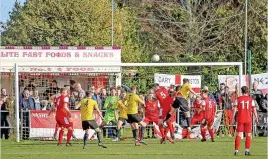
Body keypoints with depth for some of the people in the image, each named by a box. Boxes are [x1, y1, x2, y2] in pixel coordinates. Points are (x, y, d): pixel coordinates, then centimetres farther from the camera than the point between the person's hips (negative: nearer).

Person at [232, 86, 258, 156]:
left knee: (238, 135, 2)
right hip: (248, 120, 0)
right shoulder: (251, 99, 1)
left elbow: (235, 109, -3)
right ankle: (247, 150, 2)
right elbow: (254, 110, -1)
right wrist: (256, 118, 6)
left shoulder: (238, 99, 1)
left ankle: (236, 151, -4)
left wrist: (233, 118, 1)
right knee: (248, 135, 8)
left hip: (240, 119, 0)